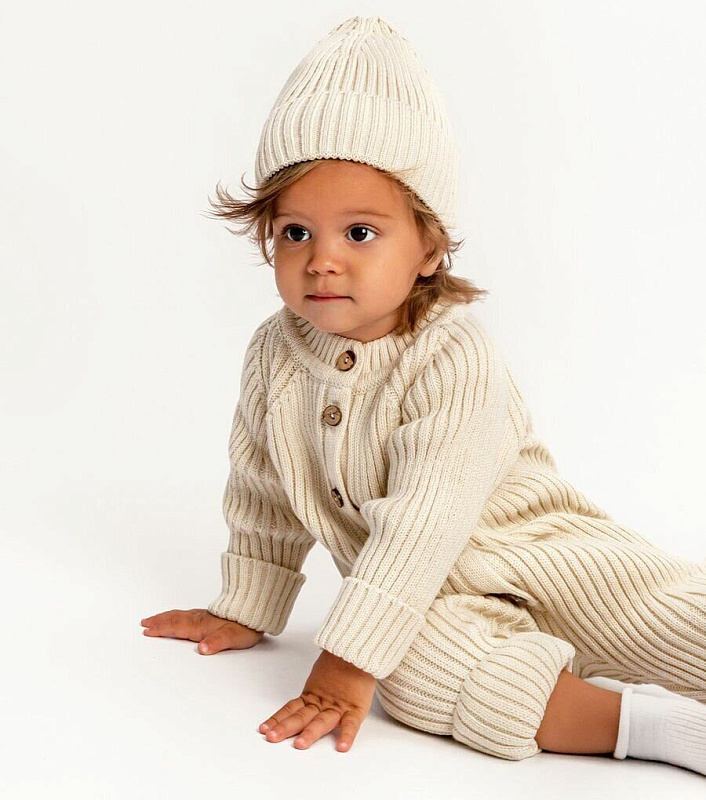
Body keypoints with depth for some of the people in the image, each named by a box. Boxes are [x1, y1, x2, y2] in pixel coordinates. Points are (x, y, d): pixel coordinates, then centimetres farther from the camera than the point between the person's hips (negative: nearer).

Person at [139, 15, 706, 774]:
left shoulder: (454, 357, -19)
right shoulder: (273, 356, -1)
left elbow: (422, 525, -25)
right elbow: (262, 495, 13)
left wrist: (349, 659, -27)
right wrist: (244, 612, 19)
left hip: (545, 554, -2)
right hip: (427, 601, 3)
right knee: (417, 672, -31)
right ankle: (644, 723, -28)